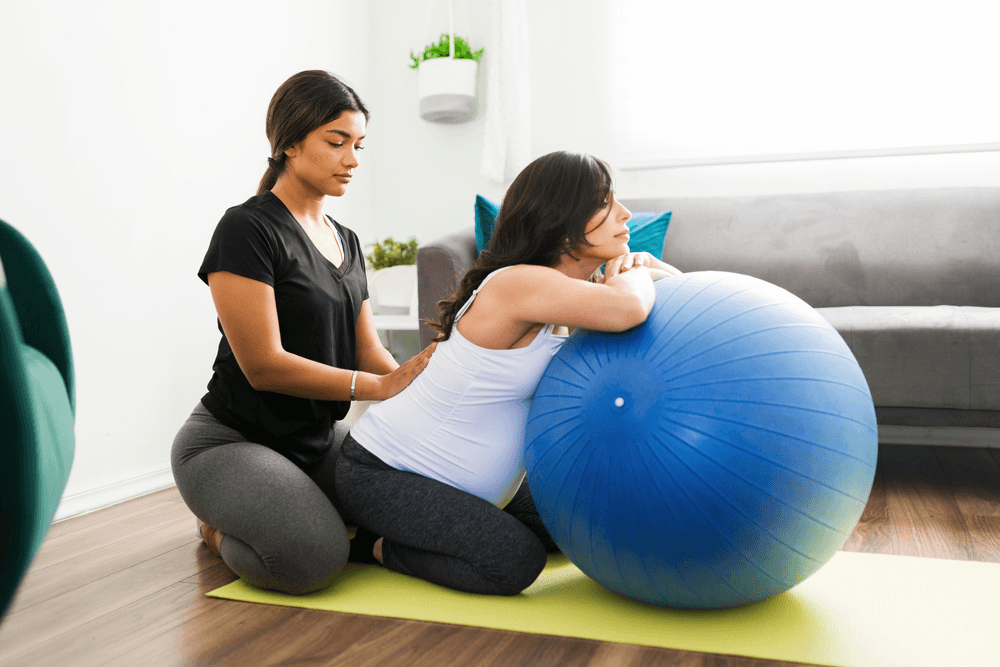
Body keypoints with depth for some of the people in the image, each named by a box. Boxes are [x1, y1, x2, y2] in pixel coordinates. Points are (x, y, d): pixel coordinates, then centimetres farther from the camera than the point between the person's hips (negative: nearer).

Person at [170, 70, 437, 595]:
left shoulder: (346, 242, 11)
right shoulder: (248, 229, -15)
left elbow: (368, 351, 5)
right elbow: (263, 364, -22)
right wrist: (380, 386, -27)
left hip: (320, 438, 8)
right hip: (231, 441, -8)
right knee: (313, 559, -31)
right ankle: (222, 529, 3)